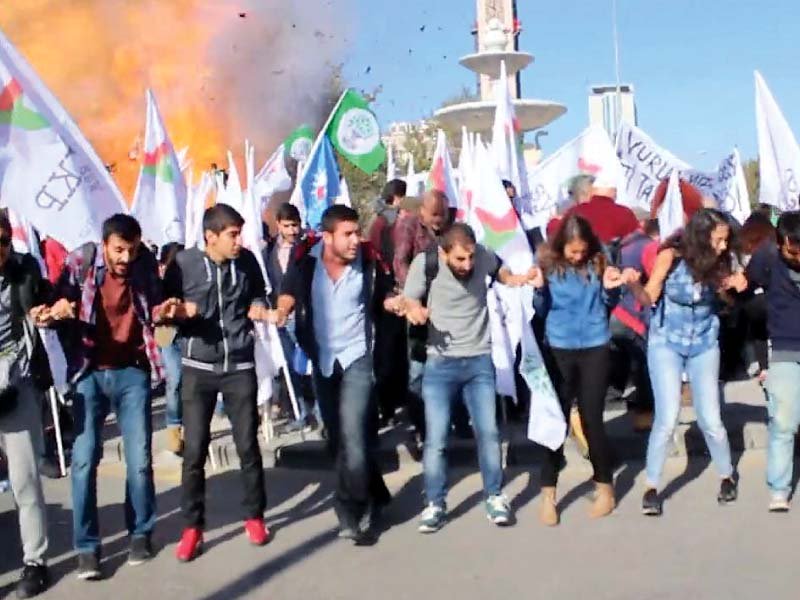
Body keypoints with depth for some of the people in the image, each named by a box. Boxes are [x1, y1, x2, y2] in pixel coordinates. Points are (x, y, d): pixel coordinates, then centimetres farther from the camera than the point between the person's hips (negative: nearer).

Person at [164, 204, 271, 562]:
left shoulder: (247, 261, -2)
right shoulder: (184, 263, -9)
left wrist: (258, 307, -6)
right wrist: (178, 312, -21)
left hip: (240, 366, 2)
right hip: (198, 368, -1)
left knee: (248, 445, 8)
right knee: (194, 450, 1)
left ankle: (254, 516, 27)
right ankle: (192, 527, 16)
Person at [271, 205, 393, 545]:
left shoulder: (368, 259, -13)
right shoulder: (305, 260, -11)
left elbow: (386, 293, 2)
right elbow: (290, 291, -1)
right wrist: (282, 309, -22)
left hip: (357, 356, -3)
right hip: (321, 359, 4)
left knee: (352, 434, -15)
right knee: (336, 438, 13)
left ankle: (353, 514, -2)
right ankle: (372, 498, 31)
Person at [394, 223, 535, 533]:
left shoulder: (484, 256, -8)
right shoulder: (425, 263, -14)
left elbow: (501, 272, 16)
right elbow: (407, 301, -5)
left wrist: (517, 279, -7)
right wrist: (412, 308, -29)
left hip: (480, 360, 2)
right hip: (440, 363, -1)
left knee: (488, 432, 4)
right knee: (436, 439, -2)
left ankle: (495, 497, 20)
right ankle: (435, 504, 12)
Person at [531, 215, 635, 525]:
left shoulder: (598, 264, -3)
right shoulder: (548, 265, -5)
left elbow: (609, 305, 6)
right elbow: (541, 310, 0)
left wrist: (611, 288, -14)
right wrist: (538, 290, -19)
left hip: (595, 349, 0)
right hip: (559, 350, 0)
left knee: (592, 420, 5)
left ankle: (605, 488, 24)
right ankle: (548, 496, 10)